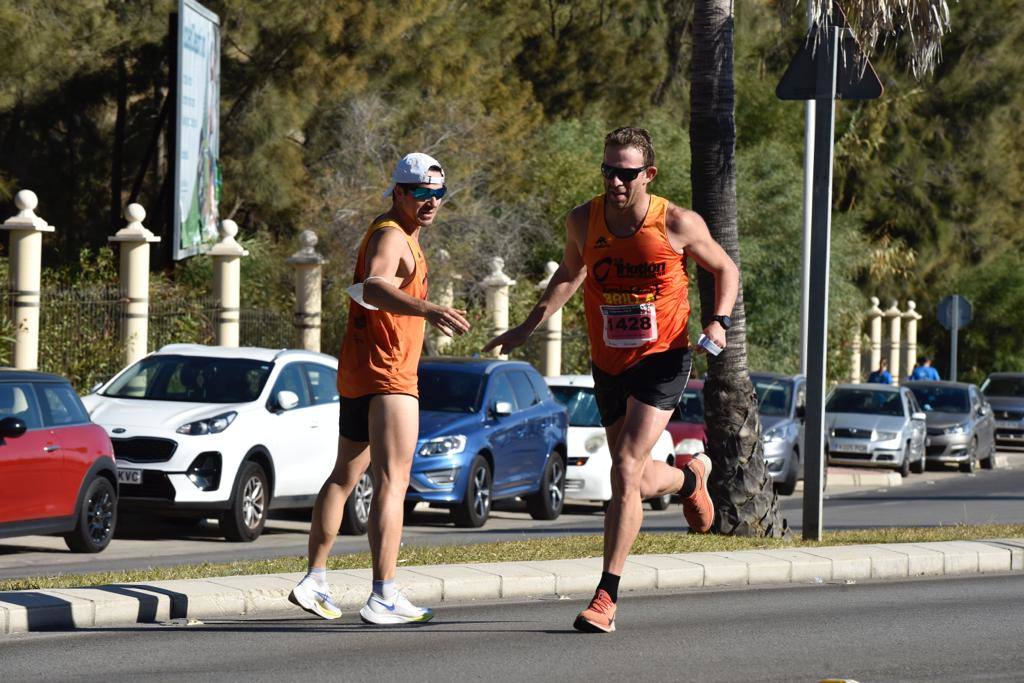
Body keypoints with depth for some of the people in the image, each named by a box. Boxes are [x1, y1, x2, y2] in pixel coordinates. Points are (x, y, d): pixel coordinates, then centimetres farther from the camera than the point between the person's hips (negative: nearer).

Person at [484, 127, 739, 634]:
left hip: (662, 361, -4)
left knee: (626, 470, -18)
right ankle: (691, 476, 49)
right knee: (638, 481, 12)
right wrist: (527, 328, 10)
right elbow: (570, 273, 17)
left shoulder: (678, 224, -12)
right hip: (608, 365, 5)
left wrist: (719, 321, -12)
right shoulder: (583, 221, -4)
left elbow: (725, 269, 5)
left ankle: (606, 596, -14)